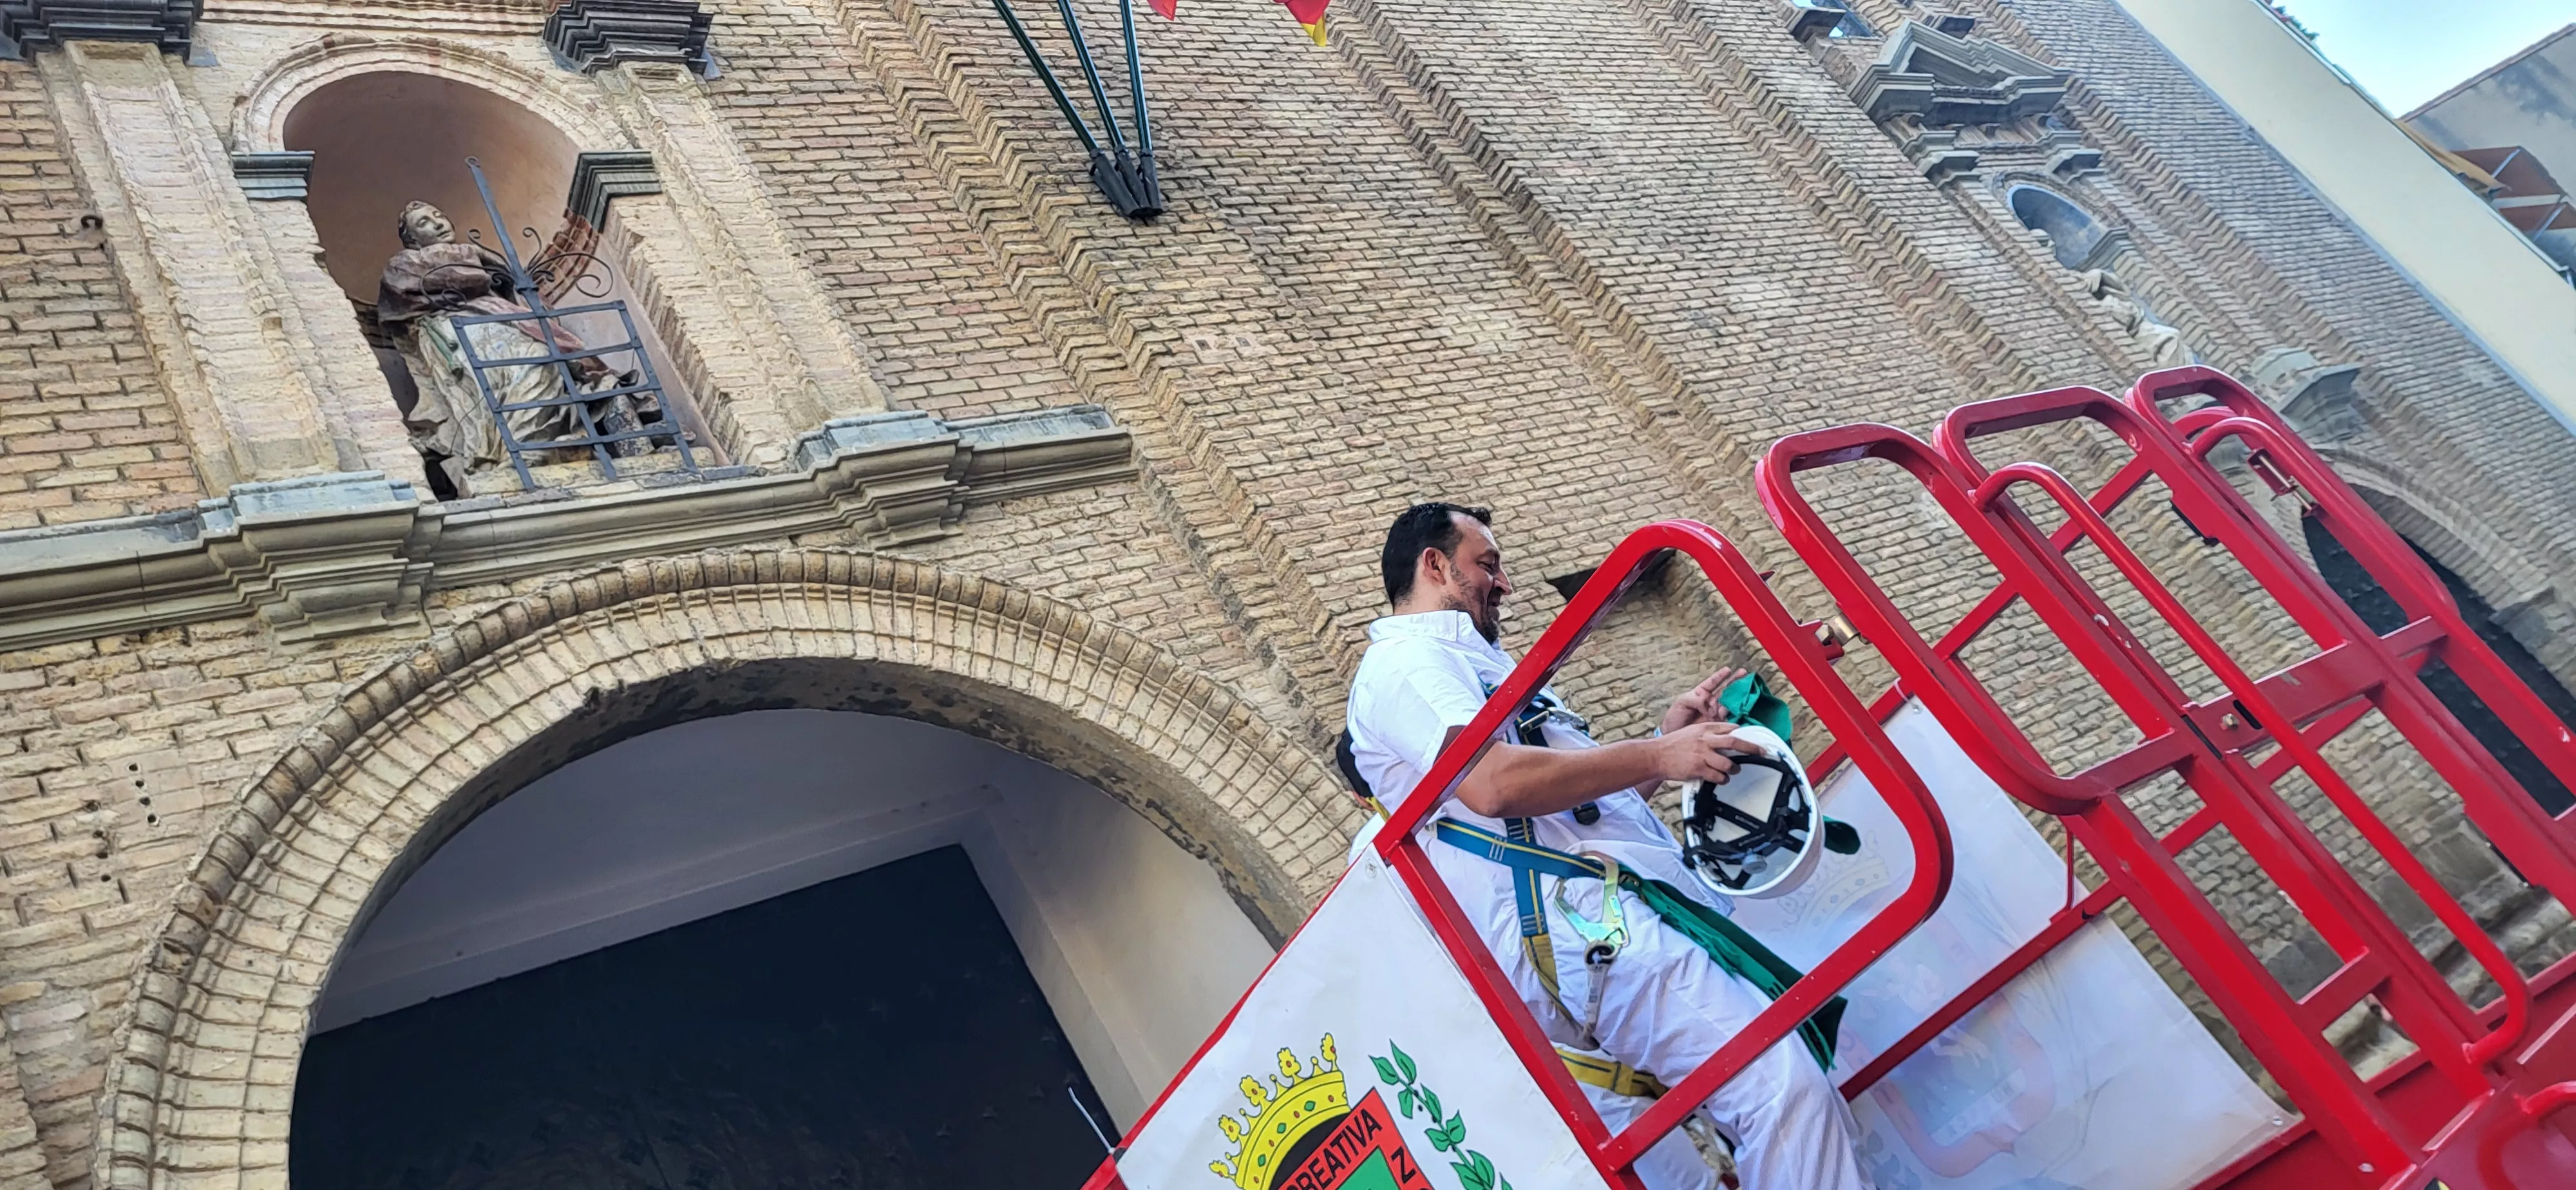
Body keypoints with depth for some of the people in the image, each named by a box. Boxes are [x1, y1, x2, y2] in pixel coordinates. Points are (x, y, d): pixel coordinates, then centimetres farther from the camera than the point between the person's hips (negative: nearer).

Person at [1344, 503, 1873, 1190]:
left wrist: (1671, 737, 17)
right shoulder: (1405, 662, -2)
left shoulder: (1474, 662, 31)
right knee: (1783, 1085, -24)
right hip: (1574, 919, -11)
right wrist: (1656, 756, -15)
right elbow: (1494, 784, -20)